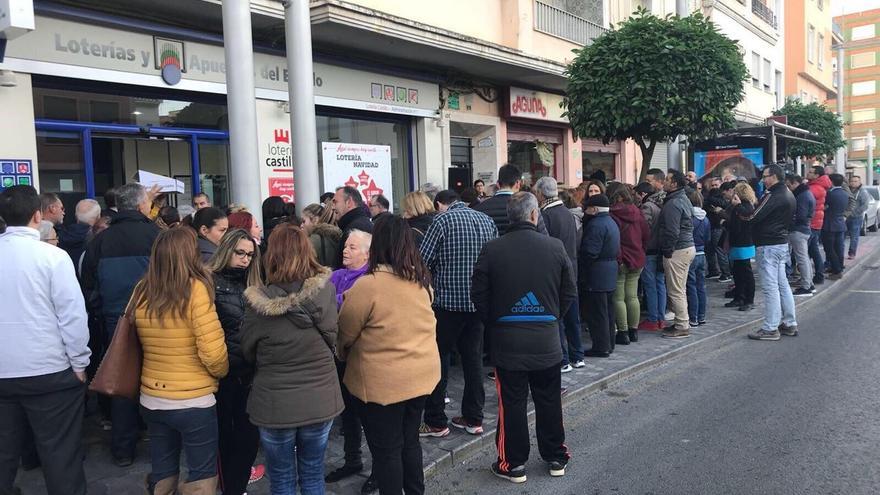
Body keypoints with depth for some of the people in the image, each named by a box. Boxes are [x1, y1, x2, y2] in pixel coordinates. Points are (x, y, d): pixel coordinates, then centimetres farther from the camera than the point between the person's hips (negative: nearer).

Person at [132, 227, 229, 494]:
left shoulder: (142, 291, -1)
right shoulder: (195, 288, -16)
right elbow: (212, 351, -18)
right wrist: (223, 372, 0)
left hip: (151, 398, 6)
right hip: (193, 401, -5)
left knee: (162, 473, 20)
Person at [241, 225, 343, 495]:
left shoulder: (259, 303, -17)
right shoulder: (325, 291, -14)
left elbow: (248, 352, -2)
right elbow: (332, 340, -2)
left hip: (274, 403, -2)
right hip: (319, 400, 2)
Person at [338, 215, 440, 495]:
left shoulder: (367, 285, -21)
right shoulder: (422, 280, 0)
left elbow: (345, 333, -10)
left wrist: (342, 354, 11)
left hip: (383, 381, -6)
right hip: (422, 374, 6)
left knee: (386, 449, 10)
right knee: (410, 440, 21)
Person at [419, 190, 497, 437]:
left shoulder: (443, 220, -9)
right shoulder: (486, 220, 7)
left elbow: (423, 261, -11)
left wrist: (432, 280, 7)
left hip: (447, 300, -5)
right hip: (478, 301, 5)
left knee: (438, 360, 5)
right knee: (473, 358, 13)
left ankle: (436, 422, 10)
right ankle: (474, 418, 20)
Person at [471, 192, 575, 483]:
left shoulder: (492, 249, -9)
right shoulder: (555, 247, -6)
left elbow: (478, 295, -4)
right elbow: (569, 293, 2)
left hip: (506, 340, -1)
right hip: (547, 339, 2)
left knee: (512, 402, 8)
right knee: (549, 400, 15)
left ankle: (513, 463, 18)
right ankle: (555, 457, 30)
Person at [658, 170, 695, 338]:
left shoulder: (673, 204, -18)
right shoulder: (684, 199, 15)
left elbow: (672, 232, -23)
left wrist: (667, 251, -14)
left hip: (677, 251, -11)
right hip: (688, 247, 11)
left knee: (675, 291, -3)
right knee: (680, 290, 17)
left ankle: (682, 327, 2)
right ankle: (682, 322, 25)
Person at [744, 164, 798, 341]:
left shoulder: (772, 196, -18)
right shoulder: (789, 195, 14)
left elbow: (753, 217, -21)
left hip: (769, 245, -10)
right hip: (782, 243, 10)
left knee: (770, 287, -6)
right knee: (782, 285, 15)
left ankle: (770, 328, -1)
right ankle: (790, 324, 21)